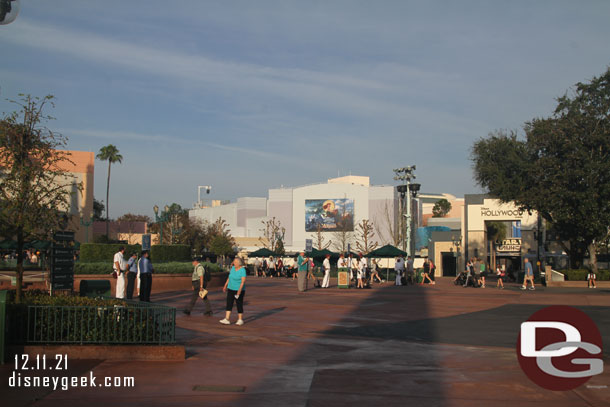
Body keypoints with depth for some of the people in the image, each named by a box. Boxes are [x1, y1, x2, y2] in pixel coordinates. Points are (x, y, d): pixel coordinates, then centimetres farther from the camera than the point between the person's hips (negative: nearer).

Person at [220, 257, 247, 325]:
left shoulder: (243, 270, -14)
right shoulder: (233, 268, 7)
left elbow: (243, 281, -20)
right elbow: (229, 277, 17)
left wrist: (239, 290, -29)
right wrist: (225, 285, 20)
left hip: (239, 290, -6)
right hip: (231, 289, 6)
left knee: (239, 304, 1)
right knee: (229, 303, -1)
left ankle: (240, 320, 13)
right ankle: (227, 319, -4)